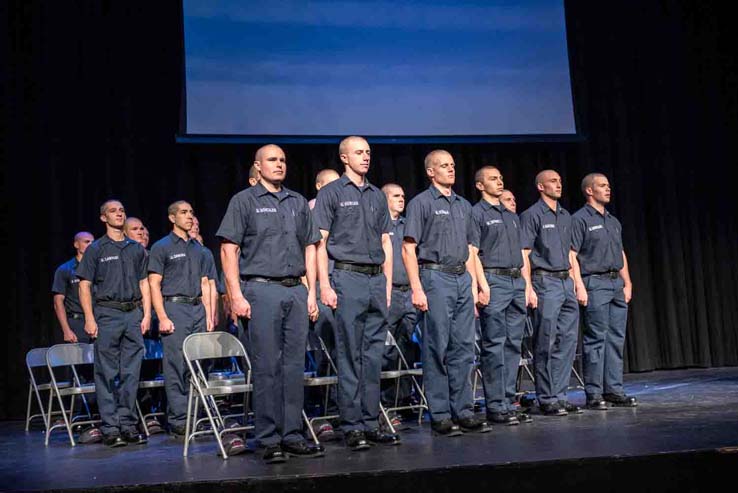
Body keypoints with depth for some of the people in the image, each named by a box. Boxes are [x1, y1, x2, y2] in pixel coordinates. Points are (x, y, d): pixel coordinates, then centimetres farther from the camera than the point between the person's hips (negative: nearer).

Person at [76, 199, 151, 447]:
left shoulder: (137, 249, 15)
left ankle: (128, 425, 10)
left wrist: (146, 315, 5)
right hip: (107, 314, -3)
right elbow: (85, 285, 0)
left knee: (131, 373, 4)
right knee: (107, 374, -2)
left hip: (133, 313, 3)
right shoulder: (96, 249, 4)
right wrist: (89, 318, -9)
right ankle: (110, 428, 2)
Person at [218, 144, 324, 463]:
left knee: (294, 366, 6)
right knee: (266, 367, -3)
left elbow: (310, 248, 18)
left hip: (296, 291, 5)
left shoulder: (298, 202, 17)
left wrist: (312, 292, 9)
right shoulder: (244, 201, 4)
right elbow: (228, 249, -3)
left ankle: (292, 436, 14)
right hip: (261, 290, -4)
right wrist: (236, 295, -11)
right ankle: (269, 440, 4)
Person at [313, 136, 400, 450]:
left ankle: (371, 423, 15)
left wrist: (388, 283, 11)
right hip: (348, 278, -5)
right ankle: (351, 426, 4)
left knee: (374, 355, 7)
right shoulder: (331, 193, 2)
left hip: (377, 279, 5)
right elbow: (320, 242, -4)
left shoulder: (377, 195, 17)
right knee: (349, 356, -3)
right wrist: (325, 285, -12)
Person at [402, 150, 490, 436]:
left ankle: (463, 412, 15)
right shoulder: (421, 203, -2)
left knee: (463, 348, 7)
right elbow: (409, 249, -7)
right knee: (437, 349, -3)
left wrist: (473, 284, 13)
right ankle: (439, 416, 4)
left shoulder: (463, 205, 18)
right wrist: (417, 289, -15)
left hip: (462, 279, 7)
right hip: (436, 277, -6)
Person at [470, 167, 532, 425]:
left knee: (513, 344, 8)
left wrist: (528, 285, 14)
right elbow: (473, 253, -8)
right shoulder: (476, 213, -1)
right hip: (493, 280, -7)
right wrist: (483, 286, -17)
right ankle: (495, 406, -1)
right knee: (494, 346, -6)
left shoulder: (512, 216, 22)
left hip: (517, 282, 7)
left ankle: (509, 402, 14)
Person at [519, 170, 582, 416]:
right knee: (546, 344, -3)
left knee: (568, 340, 8)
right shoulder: (532, 215, -5)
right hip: (545, 282, -7)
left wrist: (577, 282, 15)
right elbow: (524, 254, -9)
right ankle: (547, 399, 4)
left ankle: (560, 395, 16)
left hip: (566, 282, 8)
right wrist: (528, 288, -16)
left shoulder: (565, 216, 17)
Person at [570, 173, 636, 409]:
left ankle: (614, 390, 15)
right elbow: (571, 255, -11)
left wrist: (627, 283, 15)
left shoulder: (614, 221, 19)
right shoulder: (580, 219, -5)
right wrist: (579, 286, -18)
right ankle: (593, 394, 0)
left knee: (616, 339, 8)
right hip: (595, 283, -8)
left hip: (617, 284, 8)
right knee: (596, 339, -6)